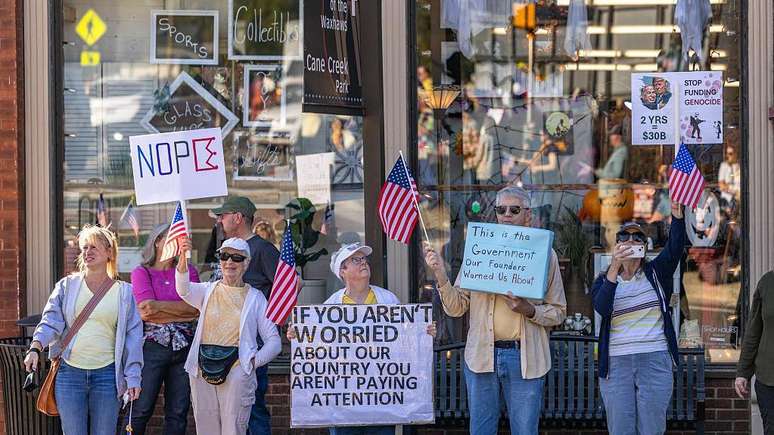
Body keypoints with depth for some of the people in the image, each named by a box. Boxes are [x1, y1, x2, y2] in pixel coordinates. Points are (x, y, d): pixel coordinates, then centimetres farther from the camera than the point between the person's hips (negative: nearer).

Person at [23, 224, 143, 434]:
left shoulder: (123, 292, 7)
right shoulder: (67, 286, 8)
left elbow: (132, 336, 5)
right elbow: (51, 320, -1)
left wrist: (133, 377, -2)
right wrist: (35, 348, -20)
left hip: (107, 373, 0)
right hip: (69, 371, 1)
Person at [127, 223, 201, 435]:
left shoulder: (187, 271, 12)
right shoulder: (141, 273, 4)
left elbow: (197, 307, -3)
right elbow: (146, 312, -8)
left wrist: (160, 306, -10)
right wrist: (183, 312, -5)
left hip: (184, 346, 3)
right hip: (152, 346, -3)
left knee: (178, 413, 4)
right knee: (141, 410, -4)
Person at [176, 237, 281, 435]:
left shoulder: (255, 298, 8)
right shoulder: (208, 291, 12)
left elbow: (274, 341, 7)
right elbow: (184, 290, -12)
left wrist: (253, 362, -7)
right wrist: (182, 258, -29)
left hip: (237, 372, -2)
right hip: (203, 371, 2)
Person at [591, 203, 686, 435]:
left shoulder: (655, 273, 11)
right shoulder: (603, 281, 10)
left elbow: (674, 249, -9)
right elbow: (601, 308, -12)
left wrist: (677, 214, -27)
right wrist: (615, 267, -24)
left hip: (655, 362, 0)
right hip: (616, 364, 0)